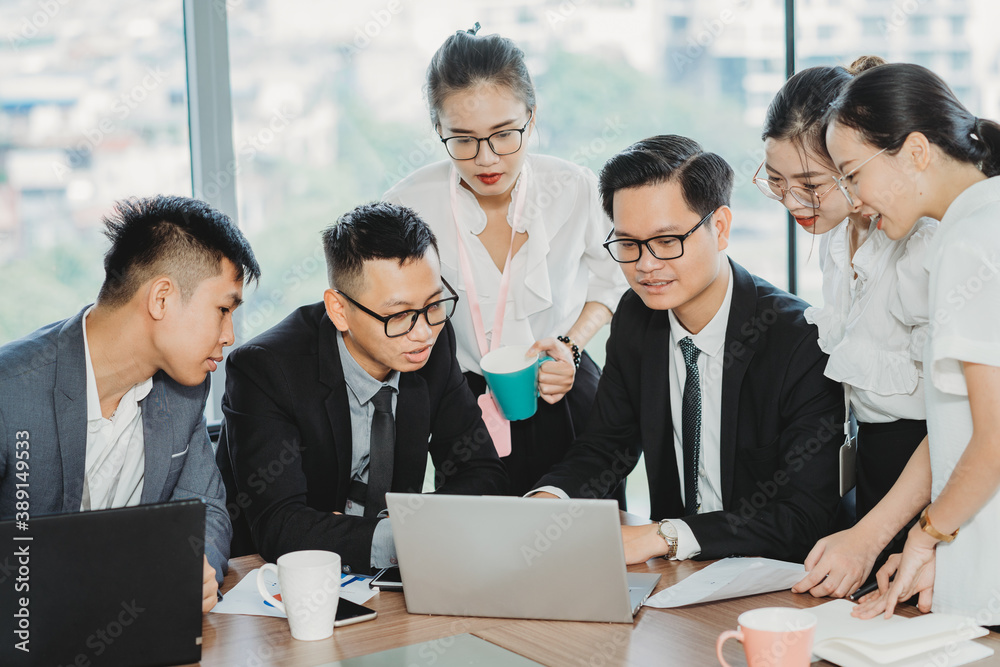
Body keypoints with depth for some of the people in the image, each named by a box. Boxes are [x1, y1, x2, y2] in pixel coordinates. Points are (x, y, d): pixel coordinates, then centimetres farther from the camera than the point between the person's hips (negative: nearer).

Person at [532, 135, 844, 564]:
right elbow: (608, 443, 11)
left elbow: (805, 517, -20)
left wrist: (662, 537, -28)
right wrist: (548, 500, -11)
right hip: (672, 576, 6)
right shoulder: (634, 318, 0)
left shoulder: (802, 341, -18)